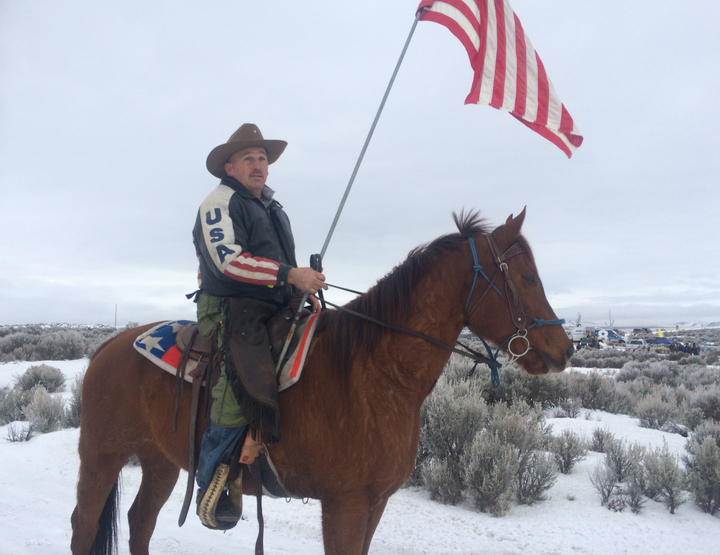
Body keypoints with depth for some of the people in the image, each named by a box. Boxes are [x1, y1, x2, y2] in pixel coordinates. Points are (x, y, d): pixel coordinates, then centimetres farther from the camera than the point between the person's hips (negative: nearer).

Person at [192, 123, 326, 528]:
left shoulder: (274, 208, 24)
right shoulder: (220, 203, -3)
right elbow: (228, 259, -18)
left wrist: (306, 293, 13)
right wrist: (290, 275, -24)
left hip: (277, 310, 9)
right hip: (232, 309, -9)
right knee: (247, 378, -27)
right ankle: (213, 478, -13)